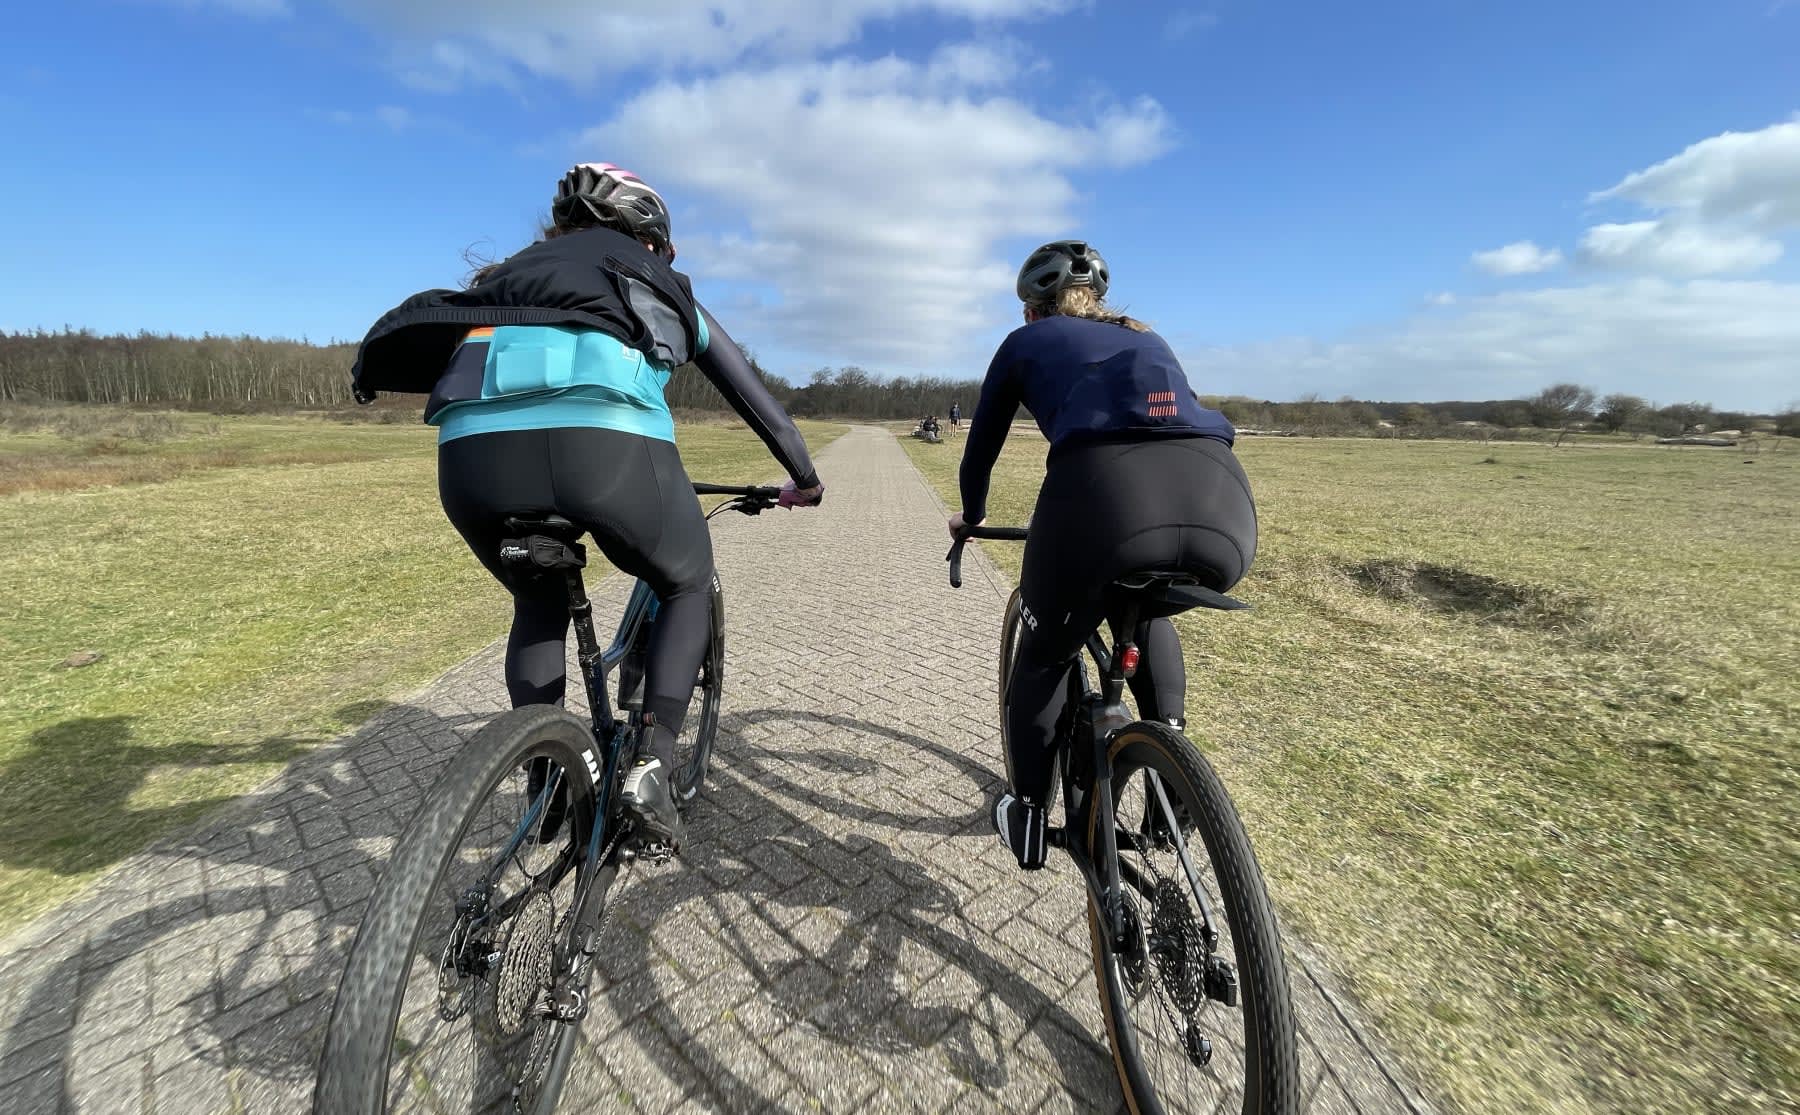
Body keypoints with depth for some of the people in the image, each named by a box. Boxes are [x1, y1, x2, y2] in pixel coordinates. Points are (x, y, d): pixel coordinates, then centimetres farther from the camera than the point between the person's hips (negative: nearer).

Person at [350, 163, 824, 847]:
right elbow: (751, 392, 34)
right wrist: (805, 479, 45)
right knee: (689, 586, 24)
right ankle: (652, 764, 10)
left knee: (539, 605, 32)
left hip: (471, 452, 4)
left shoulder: (518, 269, 39)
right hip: (610, 446, -3)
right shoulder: (663, 287, 31)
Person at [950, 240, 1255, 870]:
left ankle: (1026, 820, 35)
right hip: (1224, 505, 4)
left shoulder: (1025, 341, 28)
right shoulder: (1147, 339, 38)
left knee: (1044, 655, 24)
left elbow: (980, 453, 33)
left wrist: (971, 517, 53)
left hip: (1102, 493, -4)